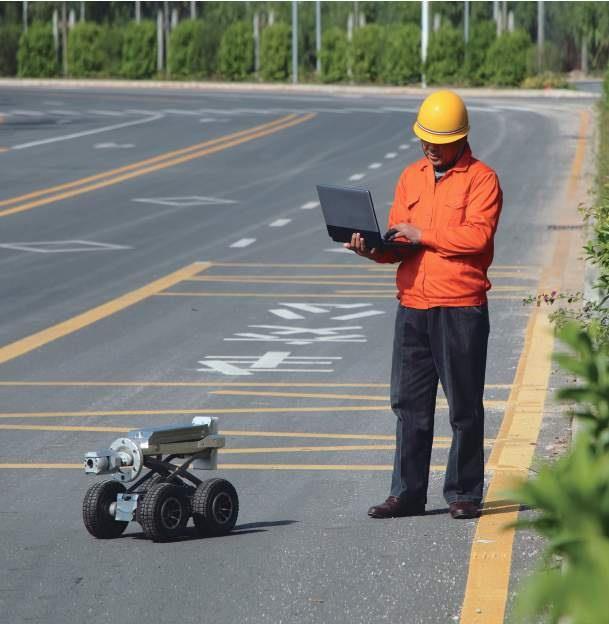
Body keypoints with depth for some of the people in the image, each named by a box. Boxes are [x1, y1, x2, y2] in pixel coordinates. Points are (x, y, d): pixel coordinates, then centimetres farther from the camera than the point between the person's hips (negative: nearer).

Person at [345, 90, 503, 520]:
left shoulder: (481, 179, -3)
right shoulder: (411, 177, 16)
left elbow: (477, 235, -16)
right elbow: (399, 241, 14)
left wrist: (422, 234, -13)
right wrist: (374, 249, -7)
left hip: (461, 308, -5)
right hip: (413, 306, 5)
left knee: (464, 406, 1)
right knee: (409, 403, 6)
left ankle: (464, 494, 8)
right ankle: (407, 493, 11)